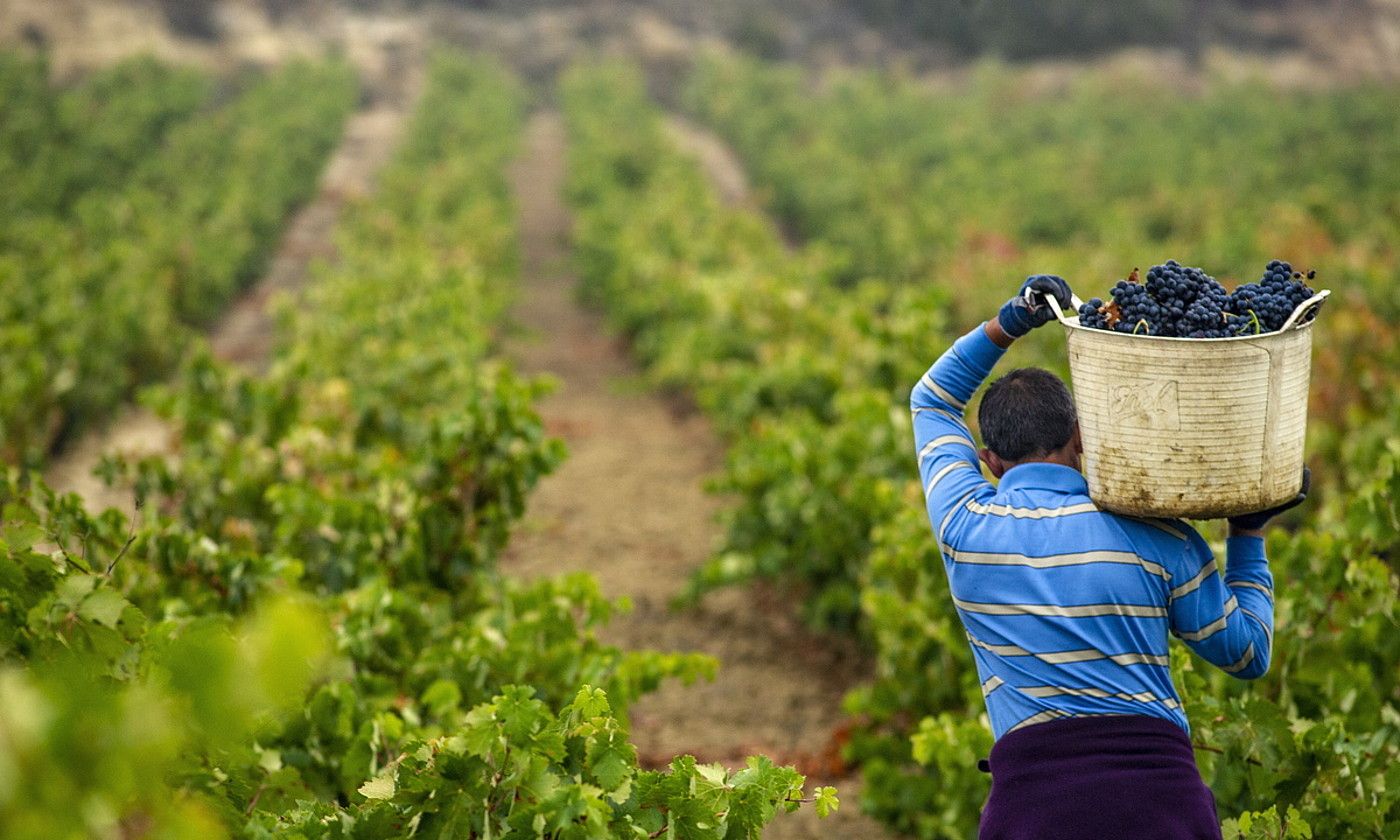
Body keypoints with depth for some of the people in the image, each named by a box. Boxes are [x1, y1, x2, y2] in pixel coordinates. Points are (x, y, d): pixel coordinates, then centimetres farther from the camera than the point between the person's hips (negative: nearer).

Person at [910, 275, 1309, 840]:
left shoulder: (964, 524, 8)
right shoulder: (1159, 538, 7)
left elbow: (932, 402, 27)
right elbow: (1248, 655, 17)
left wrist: (1005, 325, 16)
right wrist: (1248, 536, 26)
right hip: (1162, 790, 1)